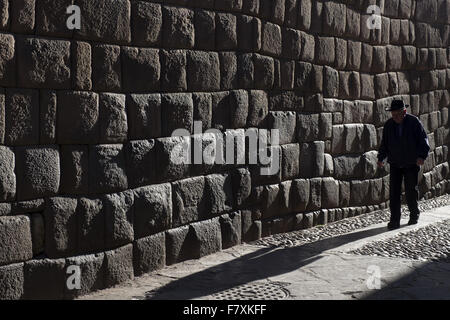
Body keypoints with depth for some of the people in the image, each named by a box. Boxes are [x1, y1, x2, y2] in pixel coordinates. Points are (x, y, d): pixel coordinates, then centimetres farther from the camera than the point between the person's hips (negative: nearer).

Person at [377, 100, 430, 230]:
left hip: (412, 163, -3)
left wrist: (422, 156, -22)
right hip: (395, 164, 3)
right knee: (394, 192, -6)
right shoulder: (388, 125, 3)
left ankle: (414, 214, 26)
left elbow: (423, 140, -8)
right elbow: (384, 143, 11)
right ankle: (394, 220, -2)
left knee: (411, 191, 2)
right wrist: (381, 158, -2)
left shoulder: (414, 122, -7)